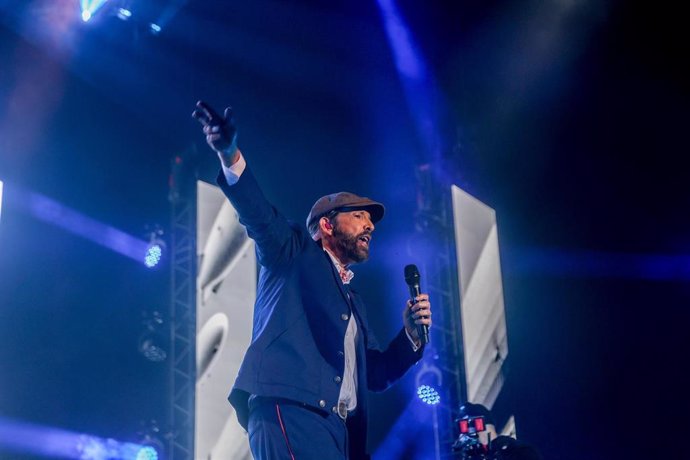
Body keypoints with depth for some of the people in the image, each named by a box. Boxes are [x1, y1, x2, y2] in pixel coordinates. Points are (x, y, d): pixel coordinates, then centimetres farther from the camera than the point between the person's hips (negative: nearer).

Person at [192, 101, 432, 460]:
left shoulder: (353, 300, 31)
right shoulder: (295, 253, 14)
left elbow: (376, 375, 28)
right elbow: (260, 216, -5)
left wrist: (411, 334, 11)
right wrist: (230, 156, -23)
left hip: (339, 431, 8)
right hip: (289, 411, -7)